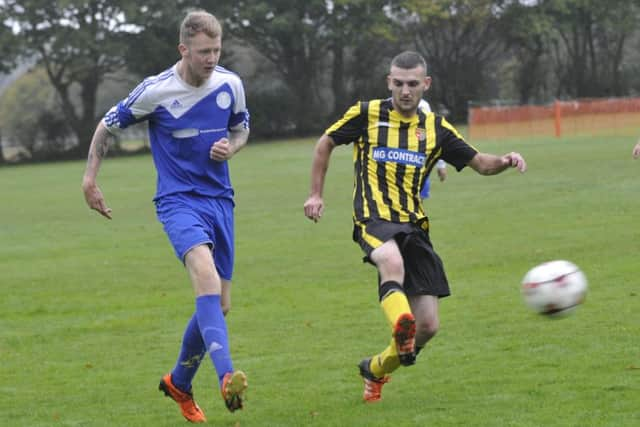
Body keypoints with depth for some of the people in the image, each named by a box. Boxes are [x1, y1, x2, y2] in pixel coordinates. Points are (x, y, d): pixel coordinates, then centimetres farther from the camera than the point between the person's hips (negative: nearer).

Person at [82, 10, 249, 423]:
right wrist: (90, 179, 4)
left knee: (219, 305, 6)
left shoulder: (230, 84, 1)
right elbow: (108, 126, 5)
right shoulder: (155, 91, -10)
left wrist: (230, 148, -3)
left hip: (220, 200, 5)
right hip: (178, 199, -5)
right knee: (205, 271, -32)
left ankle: (179, 382, 31)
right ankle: (227, 376, -45)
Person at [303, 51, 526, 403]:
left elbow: (480, 163, 14)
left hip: (414, 226, 4)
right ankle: (401, 324, -65)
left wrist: (505, 161, -8)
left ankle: (377, 369, 24)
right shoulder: (367, 114, 3)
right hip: (374, 218, -4)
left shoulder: (436, 128, 11)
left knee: (428, 326, 0)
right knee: (393, 262, -42)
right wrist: (316, 195, 11)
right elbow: (325, 144, 16)